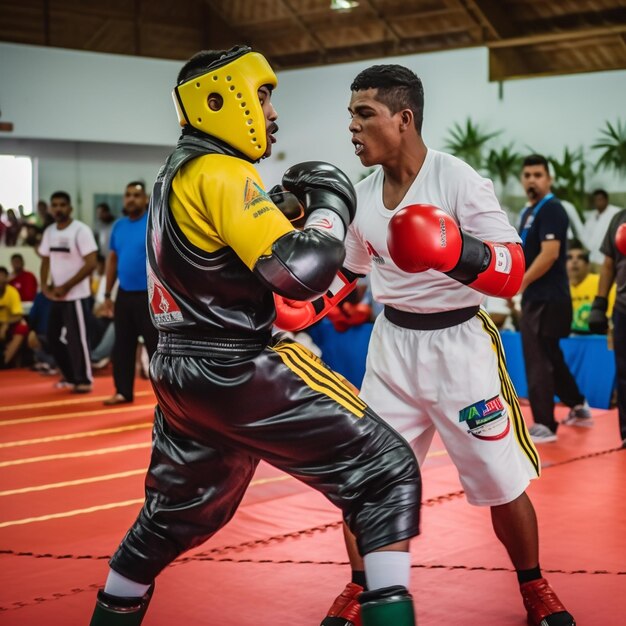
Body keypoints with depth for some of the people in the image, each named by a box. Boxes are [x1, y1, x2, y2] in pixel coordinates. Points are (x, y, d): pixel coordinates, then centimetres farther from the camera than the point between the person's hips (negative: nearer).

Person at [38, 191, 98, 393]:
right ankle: (71, 376, 26)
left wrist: (65, 287, -17)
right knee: (53, 338, 12)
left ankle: (84, 380, 7)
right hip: (56, 296, 7)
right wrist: (44, 286, -1)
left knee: (77, 339, -4)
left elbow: (90, 264, -17)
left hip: (76, 296, -7)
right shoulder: (49, 232, 9)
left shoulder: (81, 230, -12)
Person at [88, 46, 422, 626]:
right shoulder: (220, 174, -15)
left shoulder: (178, 171, 14)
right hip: (241, 374, -9)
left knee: (175, 514, 26)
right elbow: (301, 272, -26)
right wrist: (331, 202, -9)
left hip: (182, 374, 10)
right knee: (385, 472, -3)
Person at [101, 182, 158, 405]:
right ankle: (123, 391, 23)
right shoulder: (118, 226, 8)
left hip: (149, 296, -6)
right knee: (122, 346, 12)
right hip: (124, 295, 6)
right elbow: (112, 260, 14)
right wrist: (107, 295, 11)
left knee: (156, 345, -2)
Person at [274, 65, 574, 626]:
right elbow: (350, 269, 17)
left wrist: (457, 252, -43)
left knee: (501, 483, 5)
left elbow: (514, 272, -25)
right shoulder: (364, 194, 0)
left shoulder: (458, 180, -18)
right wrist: (309, 309, 1)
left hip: (458, 344, -4)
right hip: (392, 343, 5)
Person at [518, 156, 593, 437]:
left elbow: (549, 254, -23)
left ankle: (544, 425, -2)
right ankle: (578, 407, 33)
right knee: (550, 357, 19)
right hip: (536, 297, 10)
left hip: (547, 298, -10)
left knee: (539, 361, -7)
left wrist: (521, 282, -17)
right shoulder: (529, 211, 16)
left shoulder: (551, 209, -13)